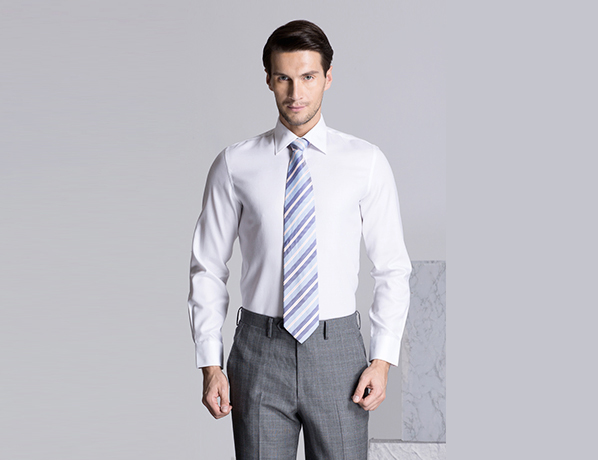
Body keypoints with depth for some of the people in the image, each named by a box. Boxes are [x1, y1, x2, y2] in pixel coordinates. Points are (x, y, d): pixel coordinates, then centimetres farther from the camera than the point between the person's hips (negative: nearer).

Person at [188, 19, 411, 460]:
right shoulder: (235, 165, 0)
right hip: (260, 352, 0)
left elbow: (392, 267, 3)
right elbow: (208, 268, 3)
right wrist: (211, 364, -2)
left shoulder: (366, 162, 0)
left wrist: (384, 358, -5)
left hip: (337, 350, 0)